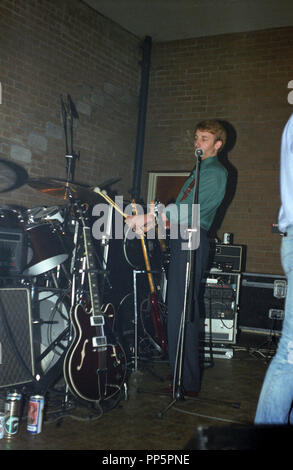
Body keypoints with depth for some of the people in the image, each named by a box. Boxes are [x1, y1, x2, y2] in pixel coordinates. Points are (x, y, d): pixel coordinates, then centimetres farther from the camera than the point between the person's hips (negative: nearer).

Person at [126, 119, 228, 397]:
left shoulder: (215, 172, -5)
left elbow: (190, 211, -20)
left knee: (181, 311, -11)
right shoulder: (199, 170, 26)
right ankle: (180, 377, 21)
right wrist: (154, 220, 9)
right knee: (177, 310, 11)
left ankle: (187, 384, -4)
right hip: (180, 240, 10)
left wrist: (148, 219, -24)